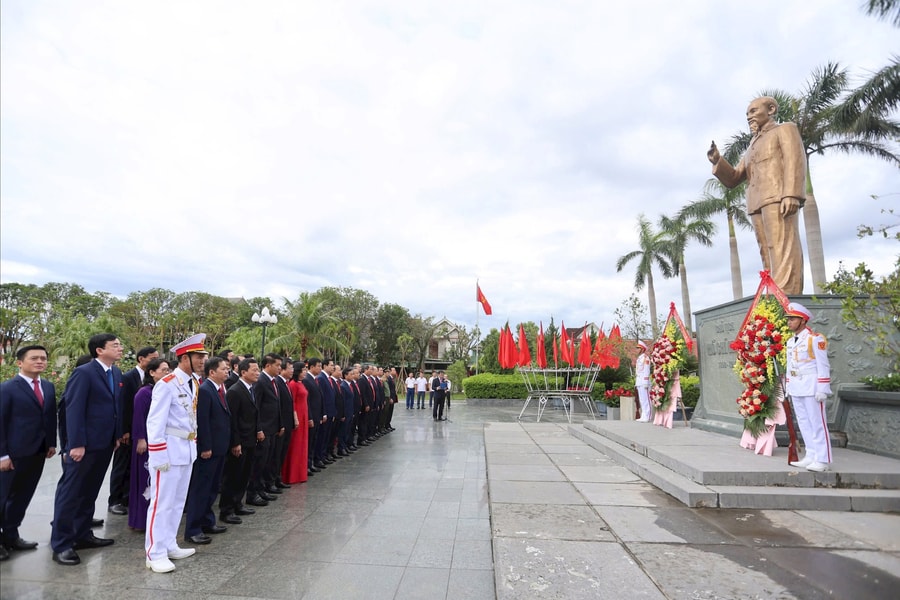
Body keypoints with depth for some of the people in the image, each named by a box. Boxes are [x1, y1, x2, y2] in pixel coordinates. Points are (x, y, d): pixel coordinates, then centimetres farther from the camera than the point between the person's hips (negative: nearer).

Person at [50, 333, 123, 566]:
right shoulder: (83, 373, -14)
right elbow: (74, 410, -17)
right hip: (85, 444, -7)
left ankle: (83, 535, 28)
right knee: (70, 493, 3)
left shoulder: (116, 373, 9)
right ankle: (61, 544, 13)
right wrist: (76, 444, -19)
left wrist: (117, 435, 10)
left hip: (105, 443, 7)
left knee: (89, 492, 17)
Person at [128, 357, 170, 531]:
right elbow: (138, 417, -14)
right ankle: (141, 520, 17)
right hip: (148, 442, -6)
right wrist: (140, 439, -16)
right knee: (146, 479, 4)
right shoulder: (144, 393, -12)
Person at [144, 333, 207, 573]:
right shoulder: (167, 384, -17)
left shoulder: (195, 383, 8)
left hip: (188, 448, 8)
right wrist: (159, 456, -18)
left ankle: (170, 546, 29)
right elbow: (155, 422, -17)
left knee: (178, 500, 17)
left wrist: (194, 444, 13)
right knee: (162, 501, 1)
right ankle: (155, 554, 13)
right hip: (169, 448, -8)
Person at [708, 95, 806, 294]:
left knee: (782, 250, -17)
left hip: (778, 197, -6)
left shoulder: (785, 129, 15)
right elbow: (732, 179, 23)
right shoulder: (752, 147, 33)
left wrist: (791, 194, -18)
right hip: (757, 204, 6)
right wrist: (717, 161, 4)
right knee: (769, 257, -3)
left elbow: (795, 161, -2)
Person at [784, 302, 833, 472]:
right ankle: (811, 456, 17)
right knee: (804, 423, 10)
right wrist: (788, 388, 16)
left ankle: (823, 460, 5)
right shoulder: (790, 342, 13)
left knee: (817, 423, -1)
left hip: (811, 388, -7)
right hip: (796, 389, 7)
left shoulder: (815, 339, -9)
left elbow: (823, 366, -12)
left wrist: (822, 389, -15)